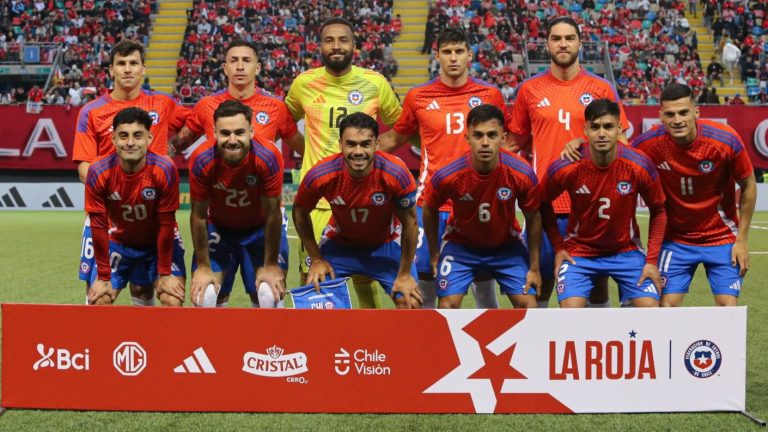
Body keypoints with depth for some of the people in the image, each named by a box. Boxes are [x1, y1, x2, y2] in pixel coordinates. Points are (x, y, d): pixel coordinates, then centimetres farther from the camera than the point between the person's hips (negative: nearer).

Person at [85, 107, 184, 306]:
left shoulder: (165, 169, -26)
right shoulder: (98, 172, -23)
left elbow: (166, 224, -19)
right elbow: (98, 226, -15)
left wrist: (165, 274, -13)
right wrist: (103, 277, -10)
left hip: (157, 244, -1)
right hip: (117, 243, 1)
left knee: (173, 301, -15)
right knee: (98, 300, -8)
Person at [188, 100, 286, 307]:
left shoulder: (268, 156, -31)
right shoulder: (201, 160, -28)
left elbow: (272, 214, -20)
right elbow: (199, 216, -15)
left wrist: (271, 266, -13)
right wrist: (203, 267, -9)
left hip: (261, 229, -1)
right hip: (219, 228, 1)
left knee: (270, 297, -8)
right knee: (204, 297, -6)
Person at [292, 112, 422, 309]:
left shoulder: (396, 173, -31)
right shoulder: (321, 175, -29)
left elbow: (409, 223, -16)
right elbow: (300, 212, -7)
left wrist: (404, 274, -11)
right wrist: (316, 259, -8)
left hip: (386, 243, 0)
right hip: (339, 243, 1)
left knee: (410, 303, -11)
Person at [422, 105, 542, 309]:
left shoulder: (523, 174, -26)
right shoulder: (447, 175, -27)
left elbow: (533, 218, -8)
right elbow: (429, 211, -6)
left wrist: (534, 267, -3)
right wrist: (434, 255, 3)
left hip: (506, 245, 1)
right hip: (461, 244, -1)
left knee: (527, 304, -8)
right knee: (448, 304, -12)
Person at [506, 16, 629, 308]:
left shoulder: (601, 89, 4)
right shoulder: (529, 89, 6)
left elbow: (619, 143, 7)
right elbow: (515, 144, 15)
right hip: (545, 203, 0)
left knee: (597, 282, 5)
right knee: (540, 281, 5)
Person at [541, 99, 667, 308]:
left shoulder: (640, 166, -17)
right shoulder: (564, 168, -18)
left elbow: (658, 211, -3)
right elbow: (544, 204, 1)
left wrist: (652, 260, -7)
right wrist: (558, 247, -4)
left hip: (626, 251, 1)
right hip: (578, 252, -1)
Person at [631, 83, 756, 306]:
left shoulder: (726, 140, -20)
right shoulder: (648, 144, -19)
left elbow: (748, 186, -6)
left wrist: (742, 239, -5)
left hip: (723, 237, -1)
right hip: (674, 240, 1)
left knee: (728, 306, -6)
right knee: (667, 305, -3)